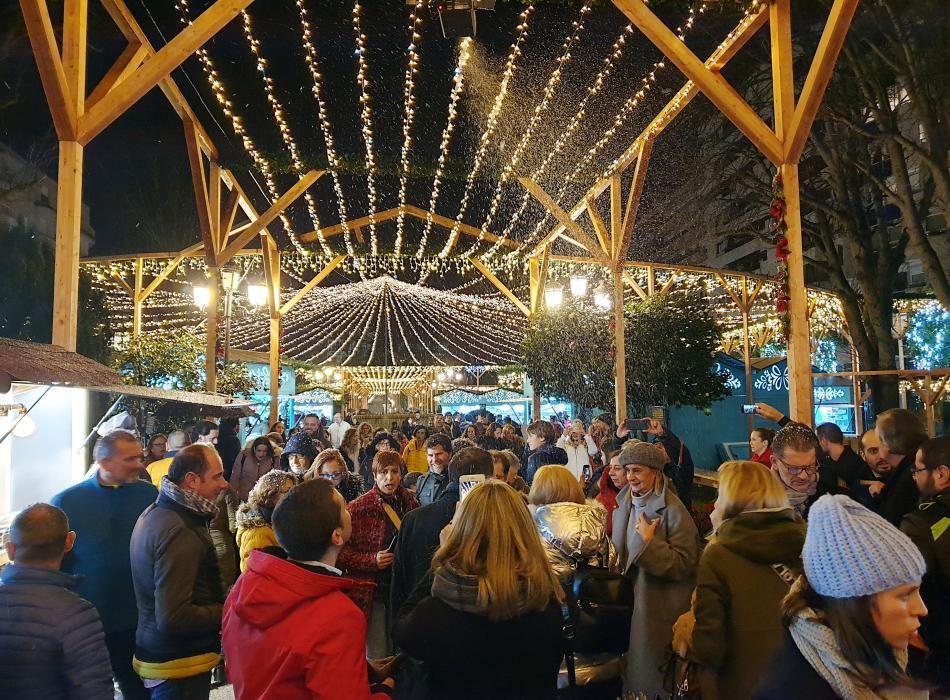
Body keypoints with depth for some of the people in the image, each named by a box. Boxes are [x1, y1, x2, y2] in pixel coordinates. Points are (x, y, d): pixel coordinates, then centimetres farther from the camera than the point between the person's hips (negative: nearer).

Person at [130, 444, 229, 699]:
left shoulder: (155, 513, 4)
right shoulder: (179, 533, -27)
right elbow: (174, 618, -30)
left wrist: (222, 603, 7)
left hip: (159, 653, 9)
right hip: (181, 664, -9)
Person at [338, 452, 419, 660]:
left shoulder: (411, 504, 5)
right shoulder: (358, 508, -10)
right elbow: (341, 551, -11)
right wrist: (372, 560, -21)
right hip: (371, 593, -4)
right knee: (377, 658, 3)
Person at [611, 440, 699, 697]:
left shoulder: (672, 510, -17)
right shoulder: (624, 505, 6)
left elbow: (685, 564, -23)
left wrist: (648, 542, -27)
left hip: (661, 611, -7)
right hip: (628, 603, 7)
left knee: (653, 675, 7)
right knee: (632, 668, 19)